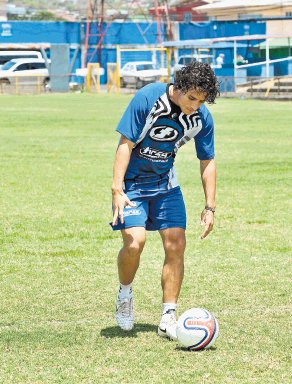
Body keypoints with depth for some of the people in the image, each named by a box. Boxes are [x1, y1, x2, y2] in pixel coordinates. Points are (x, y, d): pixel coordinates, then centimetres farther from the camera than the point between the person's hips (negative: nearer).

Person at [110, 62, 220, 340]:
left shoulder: (202, 118, -10)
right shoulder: (147, 98, -23)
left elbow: (207, 161, 3)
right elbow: (125, 144, -19)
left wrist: (210, 207, -2)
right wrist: (117, 190, -26)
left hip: (165, 183, 4)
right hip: (132, 183, -4)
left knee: (176, 244, -7)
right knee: (134, 242, -20)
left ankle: (168, 319, 2)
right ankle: (125, 294, 9)